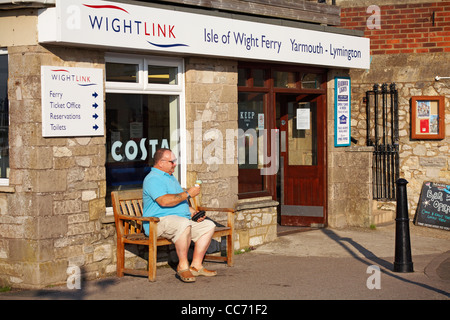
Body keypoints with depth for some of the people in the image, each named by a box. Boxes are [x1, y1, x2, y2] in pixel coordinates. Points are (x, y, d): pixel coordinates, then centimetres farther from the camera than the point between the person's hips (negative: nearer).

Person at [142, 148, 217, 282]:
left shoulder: (171, 178, 24)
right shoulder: (153, 179, -9)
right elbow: (164, 201, -24)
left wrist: (194, 213, 12)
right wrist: (188, 194, -16)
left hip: (182, 220, 10)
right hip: (160, 221, -10)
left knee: (208, 225, -3)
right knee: (184, 224, -38)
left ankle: (196, 265, -5)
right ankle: (183, 266, -27)